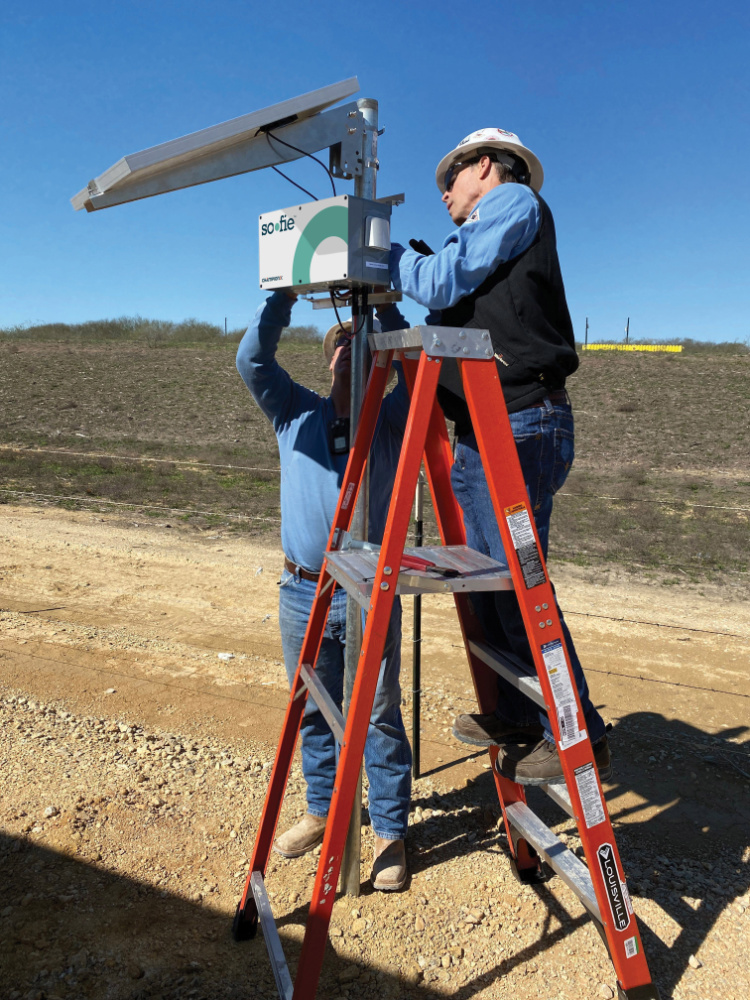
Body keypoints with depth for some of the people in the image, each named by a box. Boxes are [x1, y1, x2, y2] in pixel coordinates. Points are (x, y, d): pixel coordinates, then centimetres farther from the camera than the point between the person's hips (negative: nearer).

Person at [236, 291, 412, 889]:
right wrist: (284, 295, -1)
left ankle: (391, 830, 21)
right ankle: (324, 811, 35)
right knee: (313, 712, 15)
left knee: (379, 717, 5)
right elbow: (253, 359, 0)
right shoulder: (296, 415, 9)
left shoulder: (392, 420, 5)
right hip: (302, 593, 3)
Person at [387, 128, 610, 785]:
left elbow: (441, 284, -8)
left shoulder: (514, 201, 3)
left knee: (519, 591, -8)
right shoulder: (482, 246, 29)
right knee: (483, 585, 12)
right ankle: (512, 719, 25)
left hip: (517, 429, -9)